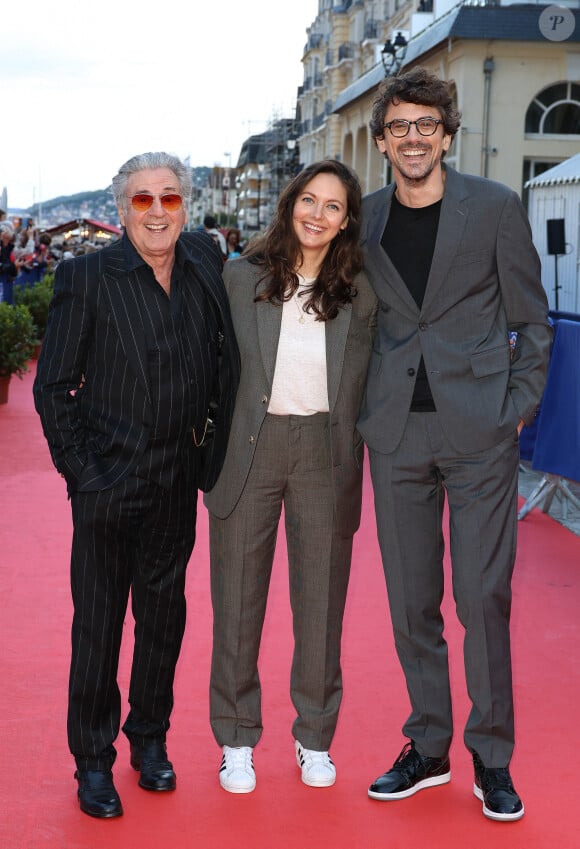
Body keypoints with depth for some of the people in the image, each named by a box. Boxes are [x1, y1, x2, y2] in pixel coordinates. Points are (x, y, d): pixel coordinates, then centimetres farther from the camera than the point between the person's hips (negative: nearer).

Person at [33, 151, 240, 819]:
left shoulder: (205, 262, 2)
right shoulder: (86, 276, -9)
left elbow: (226, 360, 13)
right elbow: (52, 388, -6)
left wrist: (213, 446, 6)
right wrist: (80, 469, -10)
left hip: (177, 483, 4)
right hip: (109, 482, -4)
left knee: (164, 612, 16)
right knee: (98, 621, 6)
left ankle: (150, 737, 34)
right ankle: (93, 759, 22)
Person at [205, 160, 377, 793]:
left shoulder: (360, 293, 2)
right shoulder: (241, 277, 1)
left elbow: (364, 384, 8)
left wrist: (350, 448, 0)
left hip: (325, 453, 1)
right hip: (250, 449, 0)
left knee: (321, 599, 8)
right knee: (238, 597, 7)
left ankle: (315, 736, 26)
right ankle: (237, 738, 23)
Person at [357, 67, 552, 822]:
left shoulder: (495, 207, -1)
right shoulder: (364, 220, 7)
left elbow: (532, 320, 4)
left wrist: (518, 407, -3)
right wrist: (367, 405, 7)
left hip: (480, 432, -3)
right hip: (396, 434, 3)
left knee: (482, 596, -2)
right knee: (411, 600, 9)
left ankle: (491, 756, 16)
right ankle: (427, 747, 24)